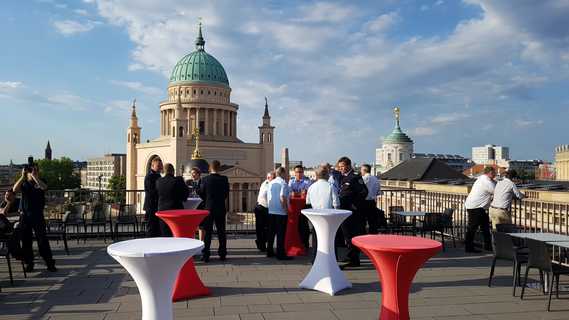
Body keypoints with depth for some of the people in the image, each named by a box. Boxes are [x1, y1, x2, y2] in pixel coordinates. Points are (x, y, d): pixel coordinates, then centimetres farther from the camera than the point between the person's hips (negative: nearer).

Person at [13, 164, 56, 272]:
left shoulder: (40, 182, 2)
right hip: (25, 216, 2)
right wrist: (23, 176, -18)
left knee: (43, 240, -4)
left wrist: (34, 176, -22)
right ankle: (29, 263, 20)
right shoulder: (24, 183, 7)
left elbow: (44, 187, -22)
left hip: (38, 216, -2)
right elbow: (15, 190, -14)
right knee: (26, 240, 7)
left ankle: (50, 263, -1)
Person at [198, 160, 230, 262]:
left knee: (207, 232, 5)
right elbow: (227, 193, 2)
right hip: (221, 209, 1)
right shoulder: (224, 179, -6)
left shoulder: (205, 180, -8)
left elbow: (201, 194, -1)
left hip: (208, 208, -1)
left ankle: (206, 255, 6)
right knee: (221, 232, 10)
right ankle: (222, 254, 14)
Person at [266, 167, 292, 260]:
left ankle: (269, 251, 21)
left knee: (271, 232, 14)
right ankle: (280, 254, -1)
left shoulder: (271, 183, 10)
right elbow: (282, 198, -21)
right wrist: (286, 209, -12)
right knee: (281, 233, -3)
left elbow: (268, 197, 13)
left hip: (271, 211, 7)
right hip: (281, 212, -7)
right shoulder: (283, 183, -12)